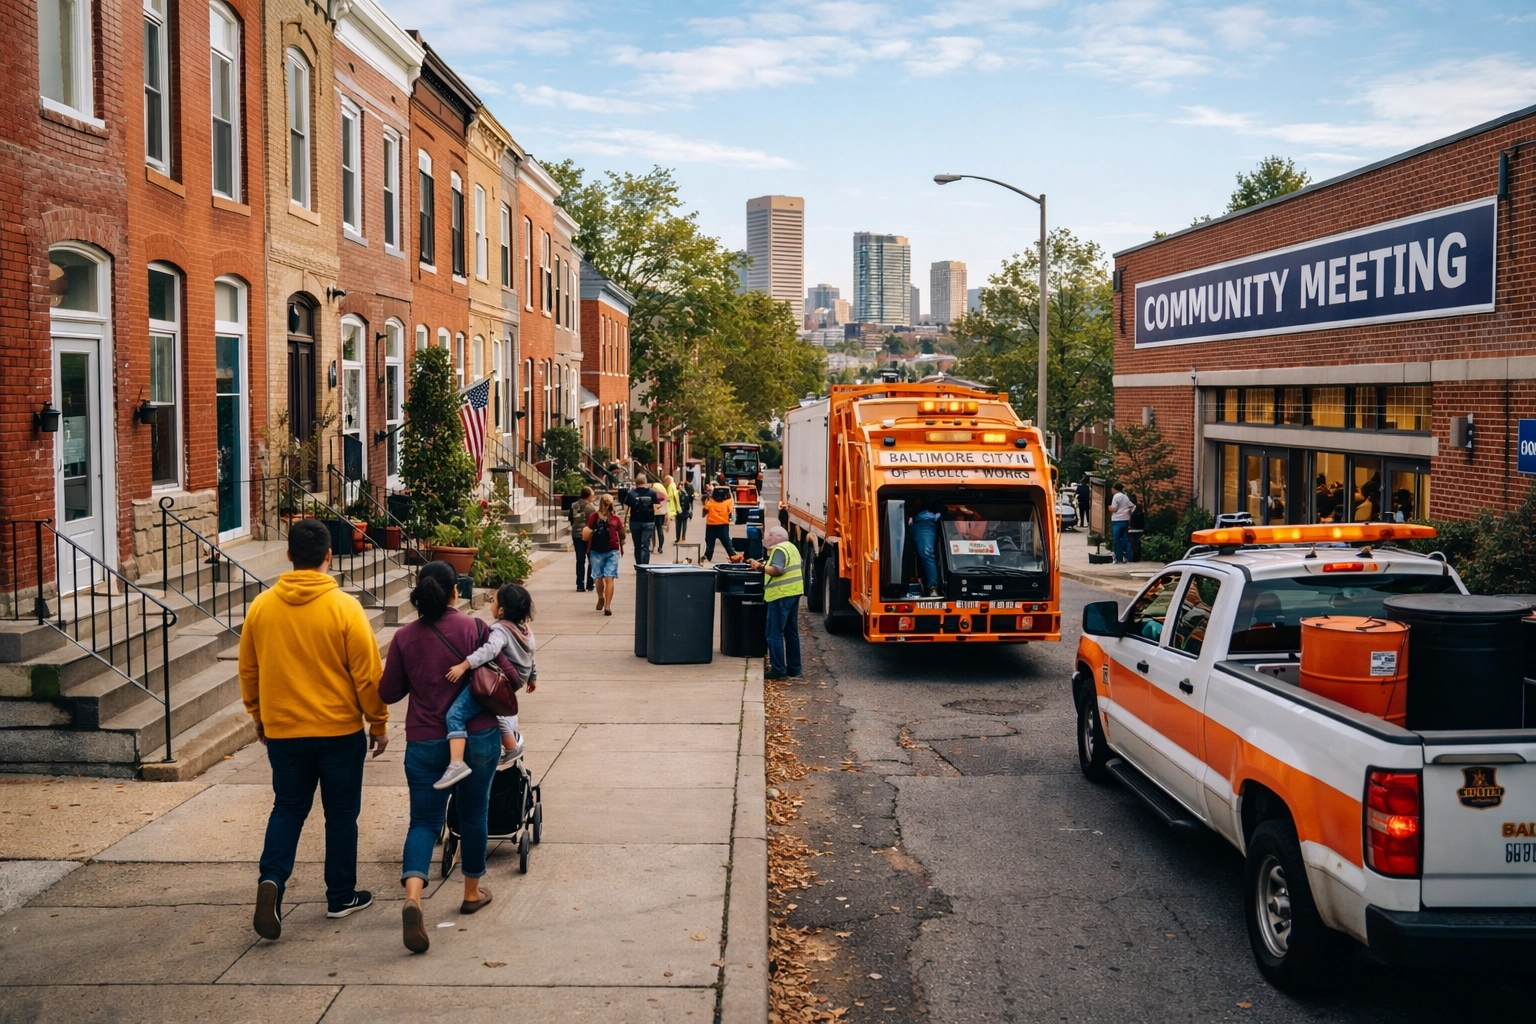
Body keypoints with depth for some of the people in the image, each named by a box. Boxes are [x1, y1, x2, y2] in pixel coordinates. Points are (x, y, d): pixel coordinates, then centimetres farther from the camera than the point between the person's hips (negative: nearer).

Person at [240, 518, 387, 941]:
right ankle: (341, 896, 20)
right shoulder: (344, 607, -13)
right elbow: (367, 674, -10)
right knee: (341, 814, 11)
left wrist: (259, 717, 21)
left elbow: (248, 671, 7)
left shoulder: (261, 607, -3)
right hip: (340, 731, -3)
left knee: (288, 808, 17)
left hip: (282, 731, 3)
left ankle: (272, 877, -4)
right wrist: (379, 723, 2)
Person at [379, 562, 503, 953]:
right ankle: (472, 892, 30)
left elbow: (389, 693, 3)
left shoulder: (405, 637, -3)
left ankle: (412, 897, -19)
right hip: (477, 738, -1)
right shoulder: (473, 628, -8)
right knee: (473, 813, 16)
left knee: (424, 820, 4)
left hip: (425, 743, 1)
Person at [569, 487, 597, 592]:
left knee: (580, 560, 8)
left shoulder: (574, 506, 3)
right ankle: (590, 584, 7)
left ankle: (580, 585, 5)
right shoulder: (592, 507, -13)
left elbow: (571, 520, 9)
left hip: (576, 535, 4)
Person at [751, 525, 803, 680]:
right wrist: (765, 565, 16)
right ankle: (793, 668, 19)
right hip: (793, 592, 10)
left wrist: (761, 566, -15)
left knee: (775, 633, -5)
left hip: (782, 594, -10)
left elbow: (776, 570, -25)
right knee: (791, 632, 14)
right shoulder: (791, 547, 17)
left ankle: (778, 669, -6)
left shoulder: (779, 550, -13)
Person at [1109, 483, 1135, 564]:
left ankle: (1119, 558, -2)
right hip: (1126, 520, 7)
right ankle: (1127, 557, 8)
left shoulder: (1116, 496, -9)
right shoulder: (1126, 496, 12)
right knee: (1125, 539, 10)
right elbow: (1133, 506, 12)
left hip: (1117, 520, -7)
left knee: (1117, 540, -2)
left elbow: (1113, 509, -12)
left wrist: (1110, 508, 8)